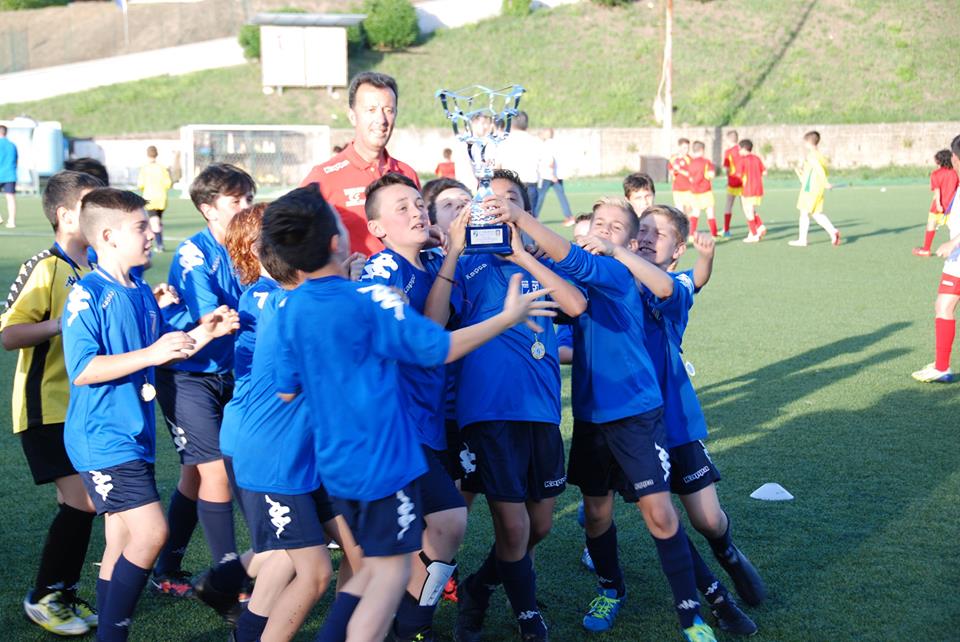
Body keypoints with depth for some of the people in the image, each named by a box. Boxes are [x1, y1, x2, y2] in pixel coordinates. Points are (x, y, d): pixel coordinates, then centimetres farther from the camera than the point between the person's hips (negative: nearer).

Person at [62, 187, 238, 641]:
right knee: (150, 531, -14)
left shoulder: (142, 293, 11)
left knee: (123, 545, 12)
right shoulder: (87, 294, -14)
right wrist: (151, 354, -25)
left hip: (135, 437, 8)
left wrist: (198, 336, 5)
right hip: (103, 441, -8)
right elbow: (83, 370, -20)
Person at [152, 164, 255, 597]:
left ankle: (167, 573, 27)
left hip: (223, 375, 7)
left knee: (196, 475, 13)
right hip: (187, 377, -7)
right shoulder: (194, 254, -16)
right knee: (216, 471, -9)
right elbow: (211, 318, -25)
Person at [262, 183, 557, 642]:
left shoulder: (290, 309, 1)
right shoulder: (369, 299, -18)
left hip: (336, 461, 7)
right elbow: (442, 347, -13)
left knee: (377, 565, 21)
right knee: (391, 571, 4)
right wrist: (508, 317, -2)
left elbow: (287, 391, 8)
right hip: (382, 461, -7)